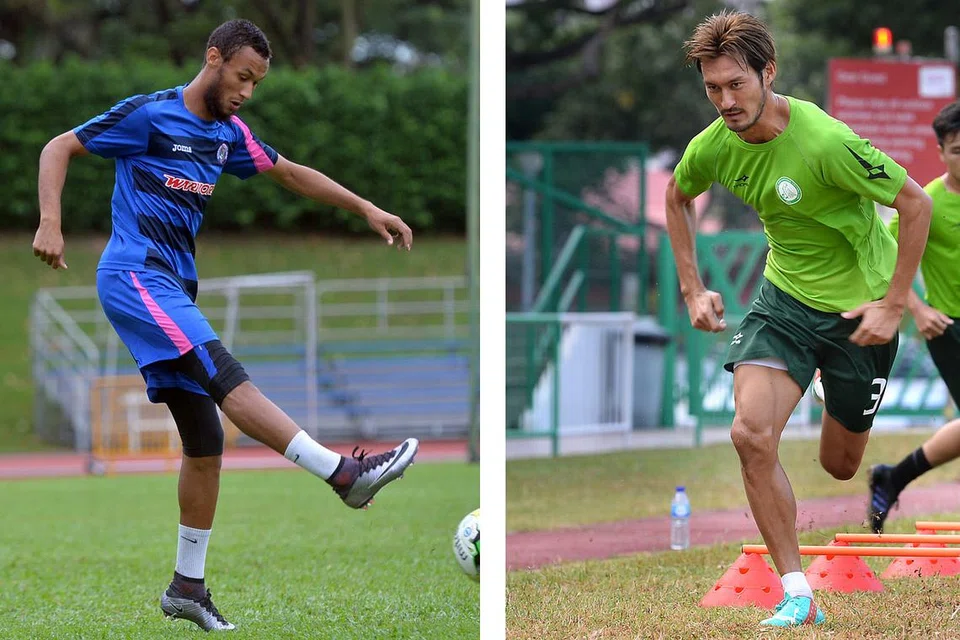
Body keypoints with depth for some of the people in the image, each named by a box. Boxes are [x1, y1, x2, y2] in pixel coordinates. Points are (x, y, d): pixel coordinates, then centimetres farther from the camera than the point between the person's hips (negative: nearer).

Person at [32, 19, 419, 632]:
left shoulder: (229, 134, 15)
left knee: (206, 444, 5)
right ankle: (346, 473, -38)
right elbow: (58, 149, -2)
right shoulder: (148, 115, -6)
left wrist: (366, 208, 18)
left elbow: (289, 172, 25)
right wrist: (50, 224, -16)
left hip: (175, 288, 9)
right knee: (227, 376, -26)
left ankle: (188, 586, 13)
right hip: (135, 276, -9)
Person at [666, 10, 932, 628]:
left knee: (841, 466, 10)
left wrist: (894, 304, -18)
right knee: (751, 433, -20)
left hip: (858, 310, -4)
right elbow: (678, 198, 14)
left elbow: (916, 204, -18)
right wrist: (692, 288, 7)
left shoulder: (825, 142, -29)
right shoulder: (713, 146, -12)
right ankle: (798, 594, -10)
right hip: (784, 298, 4)